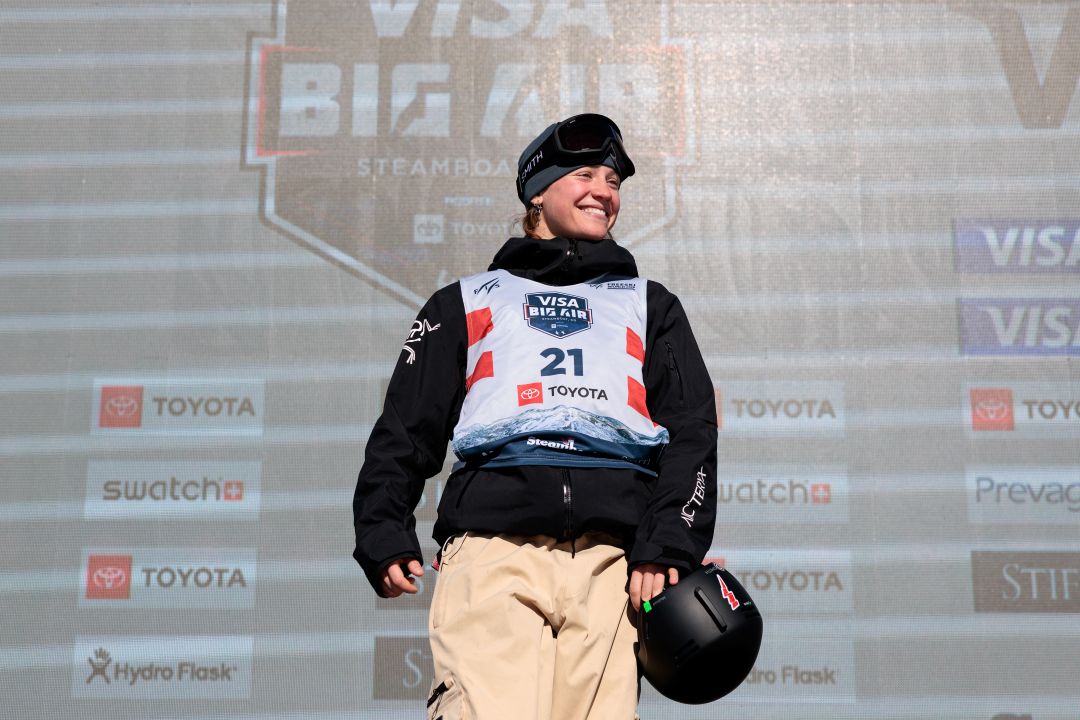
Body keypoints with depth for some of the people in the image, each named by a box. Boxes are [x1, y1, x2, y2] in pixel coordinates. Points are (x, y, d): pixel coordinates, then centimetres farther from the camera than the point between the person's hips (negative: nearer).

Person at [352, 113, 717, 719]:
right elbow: (406, 431, 21)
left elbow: (692, 431, 14)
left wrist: (668, 546, -3)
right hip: (493, 543, -1)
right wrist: (383, 533, 2)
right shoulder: (468, 302, 28)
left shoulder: (650, 305, 29)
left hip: (615, 557, 1)